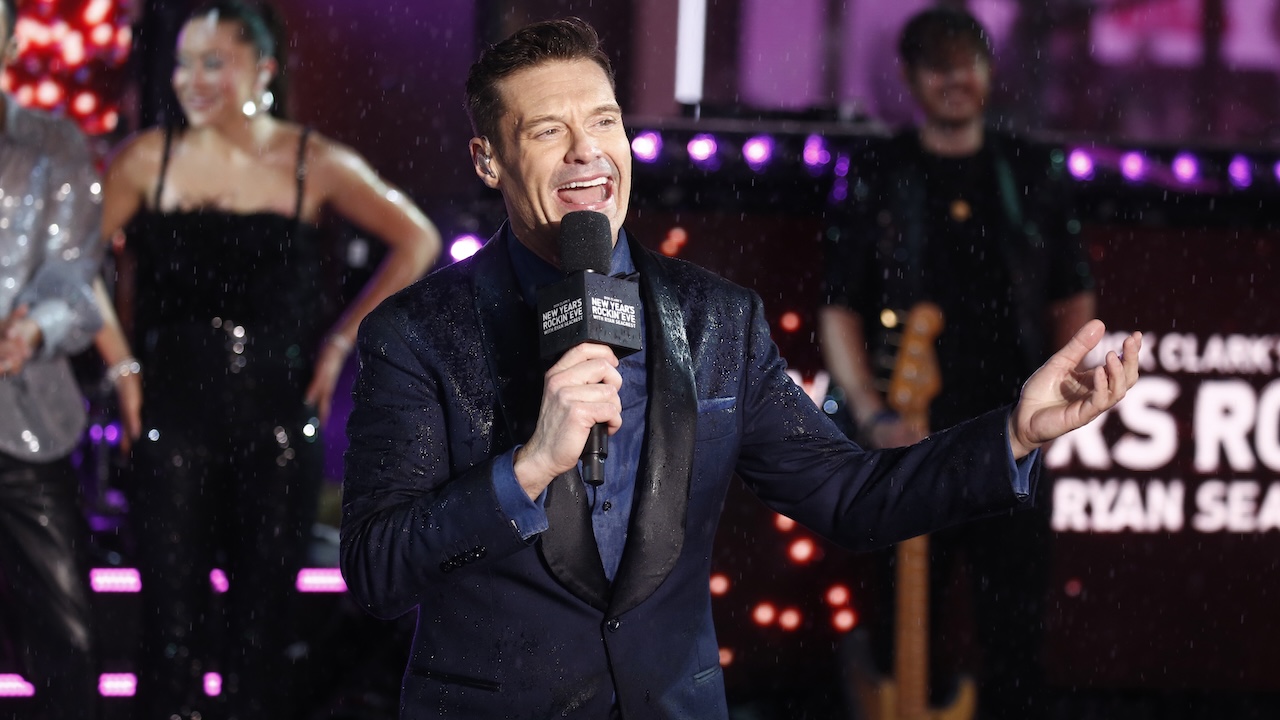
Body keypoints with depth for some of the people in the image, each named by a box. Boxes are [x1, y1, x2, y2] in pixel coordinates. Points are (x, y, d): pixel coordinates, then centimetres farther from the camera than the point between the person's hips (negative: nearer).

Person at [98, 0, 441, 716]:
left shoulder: (314, 164, -1)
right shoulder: (148, 159, -1)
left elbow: (416, 241, 6)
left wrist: (343, 339, 1)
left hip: (279, 417, 0)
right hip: (175, 413, 0)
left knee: (265, 611, 7)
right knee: (172, 617, -2)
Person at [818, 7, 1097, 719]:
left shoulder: (1033, 174, 6)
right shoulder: (878, 178, 1)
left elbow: (1073, 298, 13)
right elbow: (840, 310, 0)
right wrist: (871, 413, -12)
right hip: (912, 441, -1)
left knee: (1016, 631, 2)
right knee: (907, 631, 7)